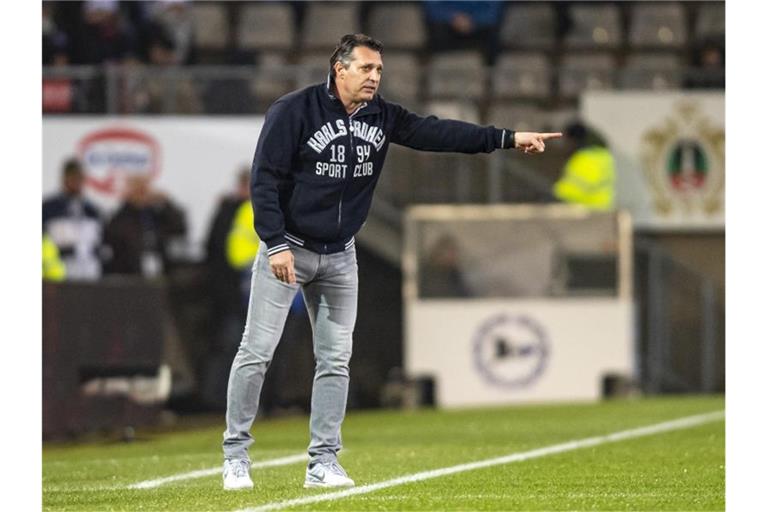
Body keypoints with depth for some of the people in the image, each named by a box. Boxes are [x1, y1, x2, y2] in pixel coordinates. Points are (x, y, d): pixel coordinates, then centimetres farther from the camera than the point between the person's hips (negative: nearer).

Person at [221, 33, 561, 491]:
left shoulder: (381, 117, 2)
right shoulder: (293, 111, -15)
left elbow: (436, 133, -3)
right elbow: (265, 180, -16)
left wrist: (508, 139, -12)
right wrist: (276, 245, -22)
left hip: (339, 256, 6)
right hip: (287, 247, -6)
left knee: (336, 359, 4)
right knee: (257, 351, -7)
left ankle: (324, 463, 10)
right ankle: (236, 457, 1)